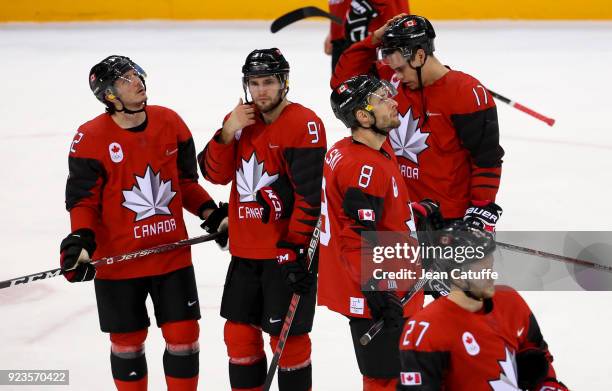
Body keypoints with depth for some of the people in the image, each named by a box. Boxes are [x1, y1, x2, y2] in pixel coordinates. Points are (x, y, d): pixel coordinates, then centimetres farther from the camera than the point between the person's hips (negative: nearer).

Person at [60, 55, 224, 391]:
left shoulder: (170, 122, 0)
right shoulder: (91, 138, -12)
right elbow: (83, 200, -8)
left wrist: (210, 213, 1)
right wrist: (80, 241, -22)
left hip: (173, 254, 3)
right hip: (117, 261, -3)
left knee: (184, 337, 5)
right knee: (127, 341, 9)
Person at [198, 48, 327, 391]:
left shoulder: (303, 124, -14)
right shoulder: (241, 119, 9)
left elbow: (309, 193, -18)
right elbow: (215, 173, 6)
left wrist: (296, 247, -20)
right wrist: (228, 133, -10)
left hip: (288, 248, -7)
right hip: (245, 250, 7)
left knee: (286, 337, -2)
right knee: (239, 333, 13)